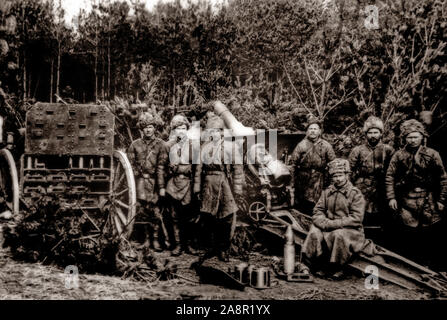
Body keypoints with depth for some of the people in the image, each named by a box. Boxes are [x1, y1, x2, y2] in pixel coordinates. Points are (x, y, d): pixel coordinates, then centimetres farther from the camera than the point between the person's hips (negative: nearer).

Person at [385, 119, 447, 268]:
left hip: (429, 202, 0)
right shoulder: (398, 156, 3)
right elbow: (389, 177, 3)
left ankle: (431, 266, 18)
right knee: (406, 234, 1)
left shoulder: (432, 155, 3)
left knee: (433, 234, 3)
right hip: (406, 201, 0)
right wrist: (391, 197, -4)